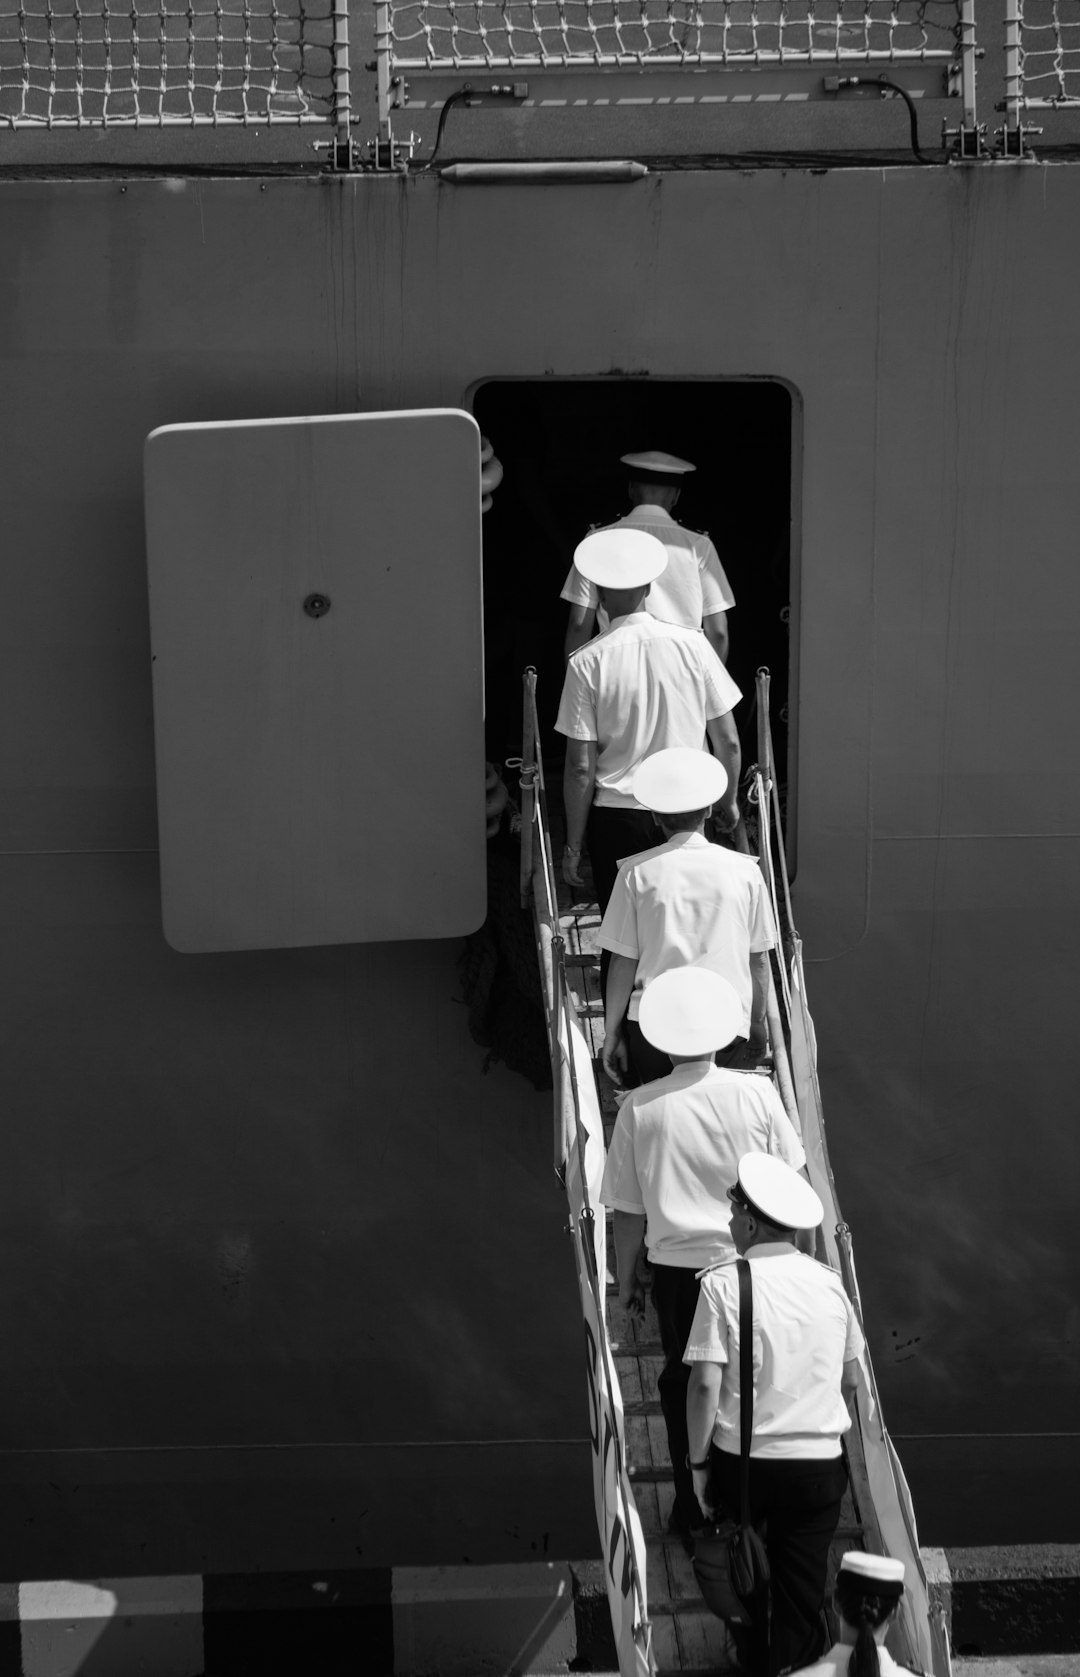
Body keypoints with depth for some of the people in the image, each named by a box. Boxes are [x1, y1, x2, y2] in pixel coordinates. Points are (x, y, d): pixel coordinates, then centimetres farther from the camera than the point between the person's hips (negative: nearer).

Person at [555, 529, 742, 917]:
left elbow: (581, 768, -8)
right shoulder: (693, 645, -3)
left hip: (616, 816, -2)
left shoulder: (586, 663, -8)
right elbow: (728, 743, 2)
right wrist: (729, 801, 19)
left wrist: (573, 845, 1)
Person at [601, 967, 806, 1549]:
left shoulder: (640, 1108, -10)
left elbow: (628, 1210, -3)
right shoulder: (756, 1093, -9)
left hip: (676, 1267, 0)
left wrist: (628, 1280, 11)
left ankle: (692, 1507, 23)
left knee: (683, 1385, 16)